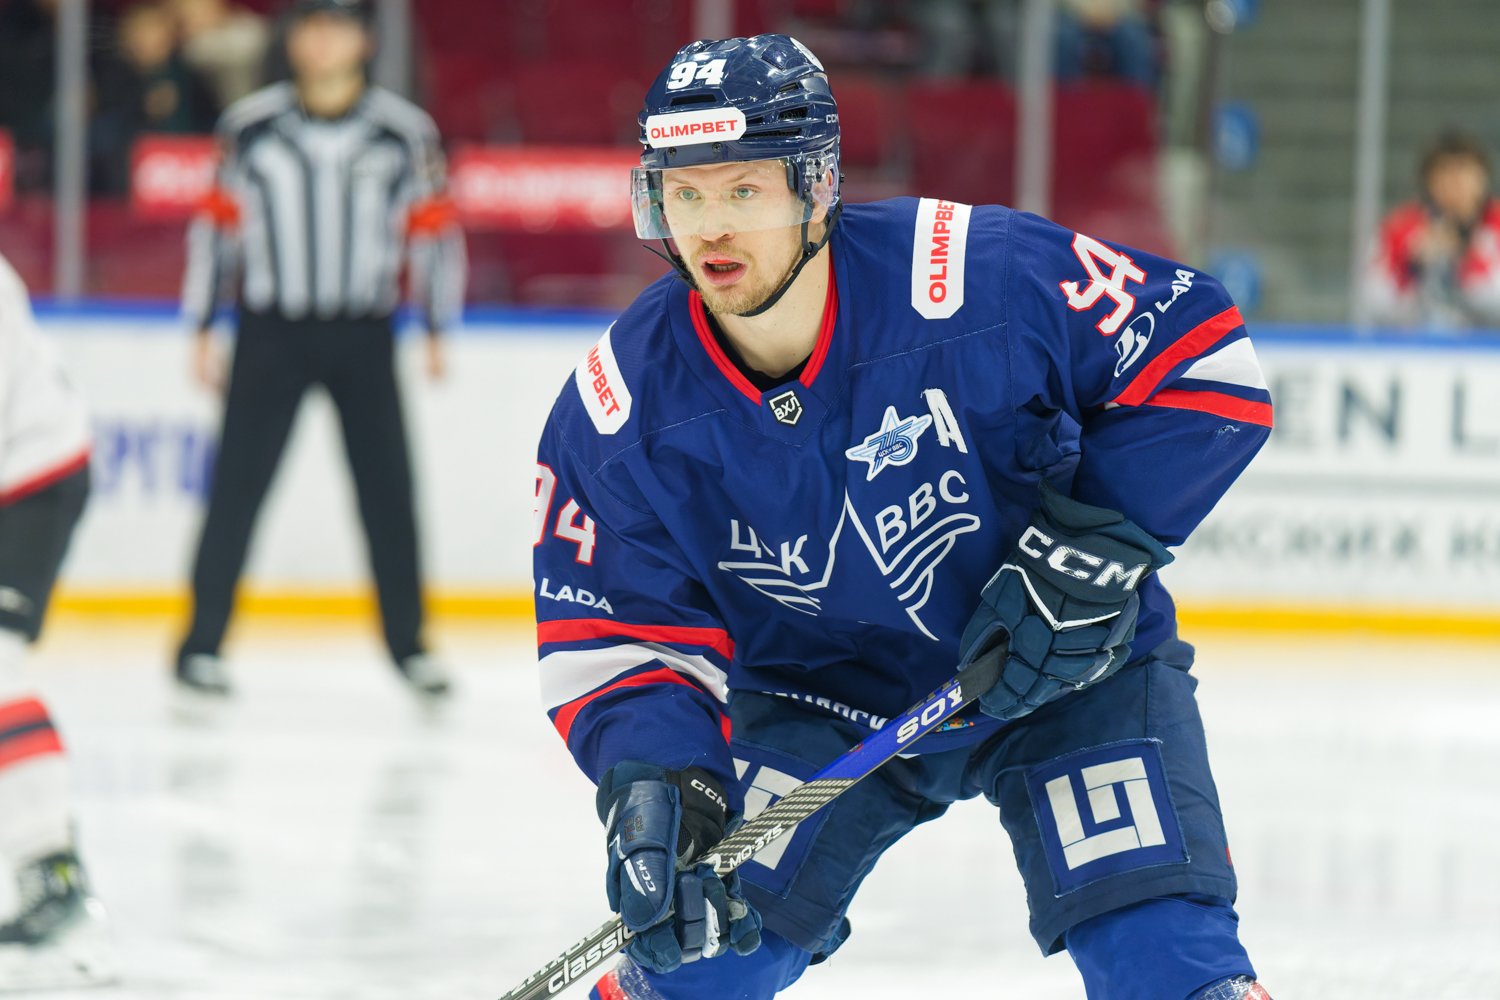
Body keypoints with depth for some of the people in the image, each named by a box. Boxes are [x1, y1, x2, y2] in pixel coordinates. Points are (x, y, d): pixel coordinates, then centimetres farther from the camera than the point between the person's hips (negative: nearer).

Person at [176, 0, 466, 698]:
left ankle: (407, 641, 14)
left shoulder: (404, 133, 0)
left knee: (388, 489, 1)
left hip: (363, 335, 1)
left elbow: (435, 229, 7)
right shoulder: (249, 128, -1)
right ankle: (202, 642, 2)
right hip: (271, 331, -1)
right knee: (238, 486, -4)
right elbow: (216, 225, 5)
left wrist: (437, 330, 5)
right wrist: (203, 331, 5)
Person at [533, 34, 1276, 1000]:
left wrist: (1091, 545, -25)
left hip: (1071, 668, -2)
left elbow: (1200, 356, -18)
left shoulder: (986, 275, -28)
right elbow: (613, 633, -11)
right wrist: (654, 778, -30)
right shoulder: (619, 415, -18)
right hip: (816, 696, 2)